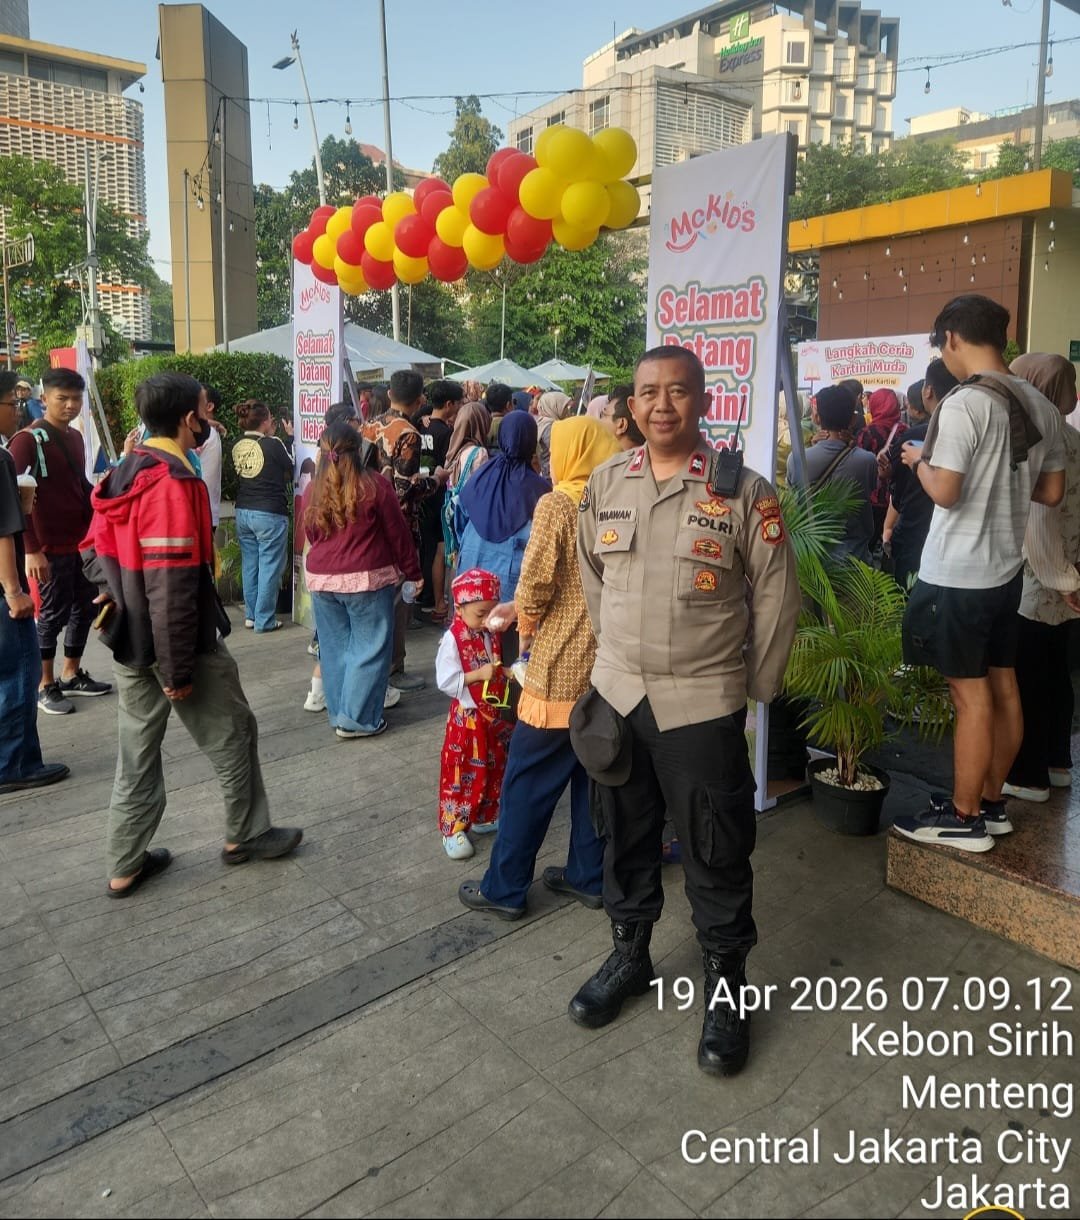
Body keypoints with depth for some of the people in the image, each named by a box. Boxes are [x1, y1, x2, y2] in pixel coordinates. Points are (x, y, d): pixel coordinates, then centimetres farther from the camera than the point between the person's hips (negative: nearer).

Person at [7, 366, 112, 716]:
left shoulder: (76, 437, 11)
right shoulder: (28, 440, -12)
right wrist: (31, 549, -21)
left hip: (84, 540, 7)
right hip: (51, 546, -7)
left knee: (85, 608, 13)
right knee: (53, 614, 1)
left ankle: (72, 675, 28)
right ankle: (46, 686, 15)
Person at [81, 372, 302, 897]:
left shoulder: (122, 474, 8)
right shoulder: (173, 482, -22)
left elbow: (95, 549, 16)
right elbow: (172, 586, -26)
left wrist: (118, 599, 8)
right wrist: (177, 669, -22)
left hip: (129, 642, 9)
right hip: (175, 643, -9)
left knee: (138, 752, 15)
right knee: (233, 735, 11)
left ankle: (125, 866, 24)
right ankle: (246, 835, 27)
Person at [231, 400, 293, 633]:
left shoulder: (237, 446, 1)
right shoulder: (273, 444, -14)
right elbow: (291, 469, 0)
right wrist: (289, 437, 9)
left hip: (243, 512, 6)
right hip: (270, 514, -6)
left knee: (250, 565, 16)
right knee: (269, 567, 2)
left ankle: (251, 614, 24)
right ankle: (264, 620, 7)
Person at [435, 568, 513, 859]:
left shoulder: (492, 636, 3)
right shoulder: (453, 639, -17)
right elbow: (445, 682, -20)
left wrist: (506, 673, -4)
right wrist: (478, 675, -27)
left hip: (494, 716, 7)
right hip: (467, 718, -7)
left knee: (493, 769, 17)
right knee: (462, 774, 2)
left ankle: (483, 817, 34)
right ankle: (453, 829, 13)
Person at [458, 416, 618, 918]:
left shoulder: (557, 504, -11)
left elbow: (537, 579, -19)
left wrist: (526, 625, 3)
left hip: (560, 666, -6)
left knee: (528, 777, 5)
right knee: (596, 771, 16)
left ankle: (504, 888, 15)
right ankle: (589, 876, 27)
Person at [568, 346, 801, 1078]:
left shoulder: (744, 492, -10)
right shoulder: (605, 485, 2)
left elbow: (776, 599, -5)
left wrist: (757, 688, 0)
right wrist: (620, 655, 13)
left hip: (702, 703, -4)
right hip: (616, 694, 4)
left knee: (716, 854, 8)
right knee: (627, 837, 19)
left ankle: (727, 984, 30)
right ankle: (630, 954, 41)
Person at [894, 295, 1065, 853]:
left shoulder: (964, 404, -18)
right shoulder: (1040, 406, 7)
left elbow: (945, 492, -21)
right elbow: (1051, 492, 12)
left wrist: (918, 459, -2)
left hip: (957, 574, -8)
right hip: (1006, 568, 8)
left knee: (970, 695, 0)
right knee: (1002, 686, 14)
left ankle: (964, 817, 11)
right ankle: (990, 803, 28)